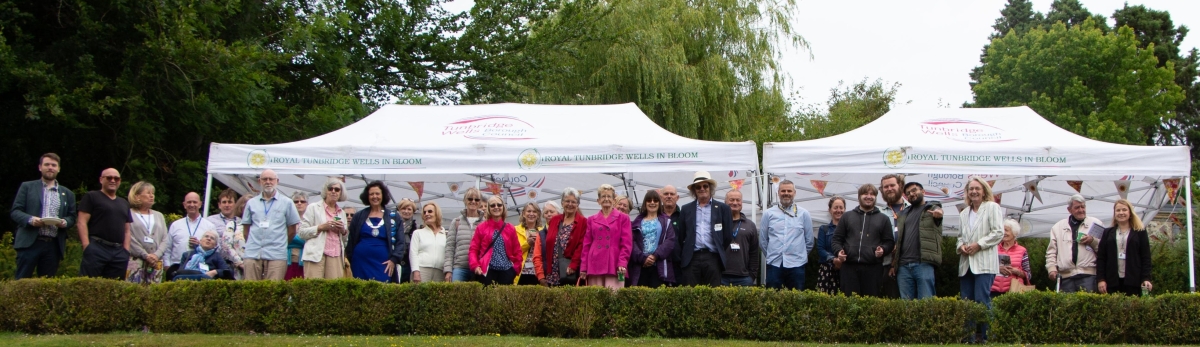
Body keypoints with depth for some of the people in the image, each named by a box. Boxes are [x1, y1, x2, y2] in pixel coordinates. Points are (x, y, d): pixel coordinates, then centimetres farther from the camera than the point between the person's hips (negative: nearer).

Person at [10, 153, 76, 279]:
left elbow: (72, 217, 14)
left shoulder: (67, 193, 17)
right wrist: (30, 219, -17)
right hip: (29, 243, -3)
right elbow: (15, 211, 3)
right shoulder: (27, 187, 9)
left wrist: (65, 222, -10)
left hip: (53, 245, 3)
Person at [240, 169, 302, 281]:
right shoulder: (251, 203, 14)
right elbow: (246, 230, 17)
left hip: (276, 255, -2)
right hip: (252, 254, 2)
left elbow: (292, 231, 10)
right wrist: (252, 244, 12)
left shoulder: (287, 203, 8)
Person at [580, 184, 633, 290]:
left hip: (614, 266, -2)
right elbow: (586, 245, 14)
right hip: (595, 266, 2)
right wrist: (583, 268, 7)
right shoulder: (591, 220, 16)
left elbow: (627, 244, 3)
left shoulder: (623, 218, 9)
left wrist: (622, 263, -9)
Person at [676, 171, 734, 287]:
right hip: (691, 259, 1)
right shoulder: (686, 209, 14)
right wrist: (681, 257, 9)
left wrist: (721, 254, 8)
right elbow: (680, 236, 14)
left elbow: (728, 236, 7)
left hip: (713, 258, -1)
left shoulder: (723, 208, 9)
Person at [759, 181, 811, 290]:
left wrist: (802, 255, 11)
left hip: (796, 265, 0)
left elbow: (809, 240, 9)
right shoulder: (768, 214, 6)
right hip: (774, 265, 0)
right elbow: (763, 240, 11)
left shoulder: (804, 214, 5)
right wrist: (771, 254, 11)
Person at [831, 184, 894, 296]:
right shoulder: (847, 216, 15)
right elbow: (837, 238, 14)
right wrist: (838, 251, -5)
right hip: (849, 266, 1)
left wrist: (883, 249, -9)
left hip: (873, 267, -1)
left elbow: (889, 242, 12)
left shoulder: (883, 218, 14)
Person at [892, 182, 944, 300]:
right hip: (903, 266, 5)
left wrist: (938, 213, -42)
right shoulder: (904, 213, 25)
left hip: (924, 264, -5)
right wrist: (894, 263, 14)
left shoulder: (932, 208, 9)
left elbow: (938, 210, -17)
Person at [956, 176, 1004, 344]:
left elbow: (998, 232, -6)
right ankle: (969, 338, 6)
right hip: (966, 264, 6)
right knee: (966, 302, 3)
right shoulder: (964, 213, 21)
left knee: (982, 300, -13)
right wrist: (961, 246, 2)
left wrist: (978, 245, -12)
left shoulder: (992, 207, 3)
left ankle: (985, 337, -8)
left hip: (985, 263, -6)